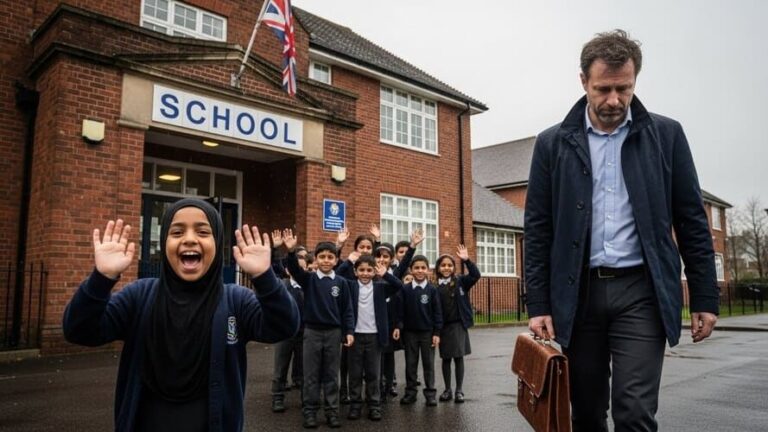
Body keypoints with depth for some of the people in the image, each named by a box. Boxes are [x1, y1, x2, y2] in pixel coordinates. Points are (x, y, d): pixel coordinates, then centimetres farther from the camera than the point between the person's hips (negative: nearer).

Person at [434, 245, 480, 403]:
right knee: (446, 358, 9)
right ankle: (447, 390, 21)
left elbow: (476, 275, -14)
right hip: (443, 326, 1)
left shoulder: (460, 281, 0)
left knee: (458, 357, 2)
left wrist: (467, 260, -25)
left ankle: (459, 390, 13)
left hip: (459, 325, -1)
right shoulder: (435, 286, -2)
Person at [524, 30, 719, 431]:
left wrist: (704, 297, 3)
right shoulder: (553, 143, 3)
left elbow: (692, 220, 6)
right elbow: (538, 229, 2)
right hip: (577, 293, 1)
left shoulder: (666, 134, 4)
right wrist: (538, 304, -2)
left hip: (640, 291, -1)